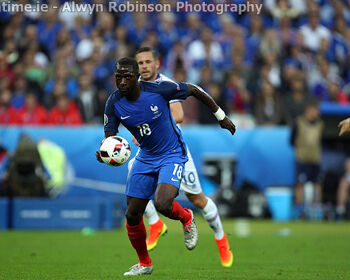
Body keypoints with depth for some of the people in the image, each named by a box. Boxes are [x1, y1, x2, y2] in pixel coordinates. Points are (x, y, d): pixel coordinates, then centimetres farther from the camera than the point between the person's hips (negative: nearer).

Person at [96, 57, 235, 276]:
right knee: (132, 214, 3)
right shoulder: (114, 103, -11)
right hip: (146, 157, 5)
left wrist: (221, 116, 0)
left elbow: (194, 90, -9)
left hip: (172, 155, -5)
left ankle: (186, 218, 10)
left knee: (162, 204, -28)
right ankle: (145, 264, 26)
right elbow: (109, 137, -6)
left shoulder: (158, 90, -23)